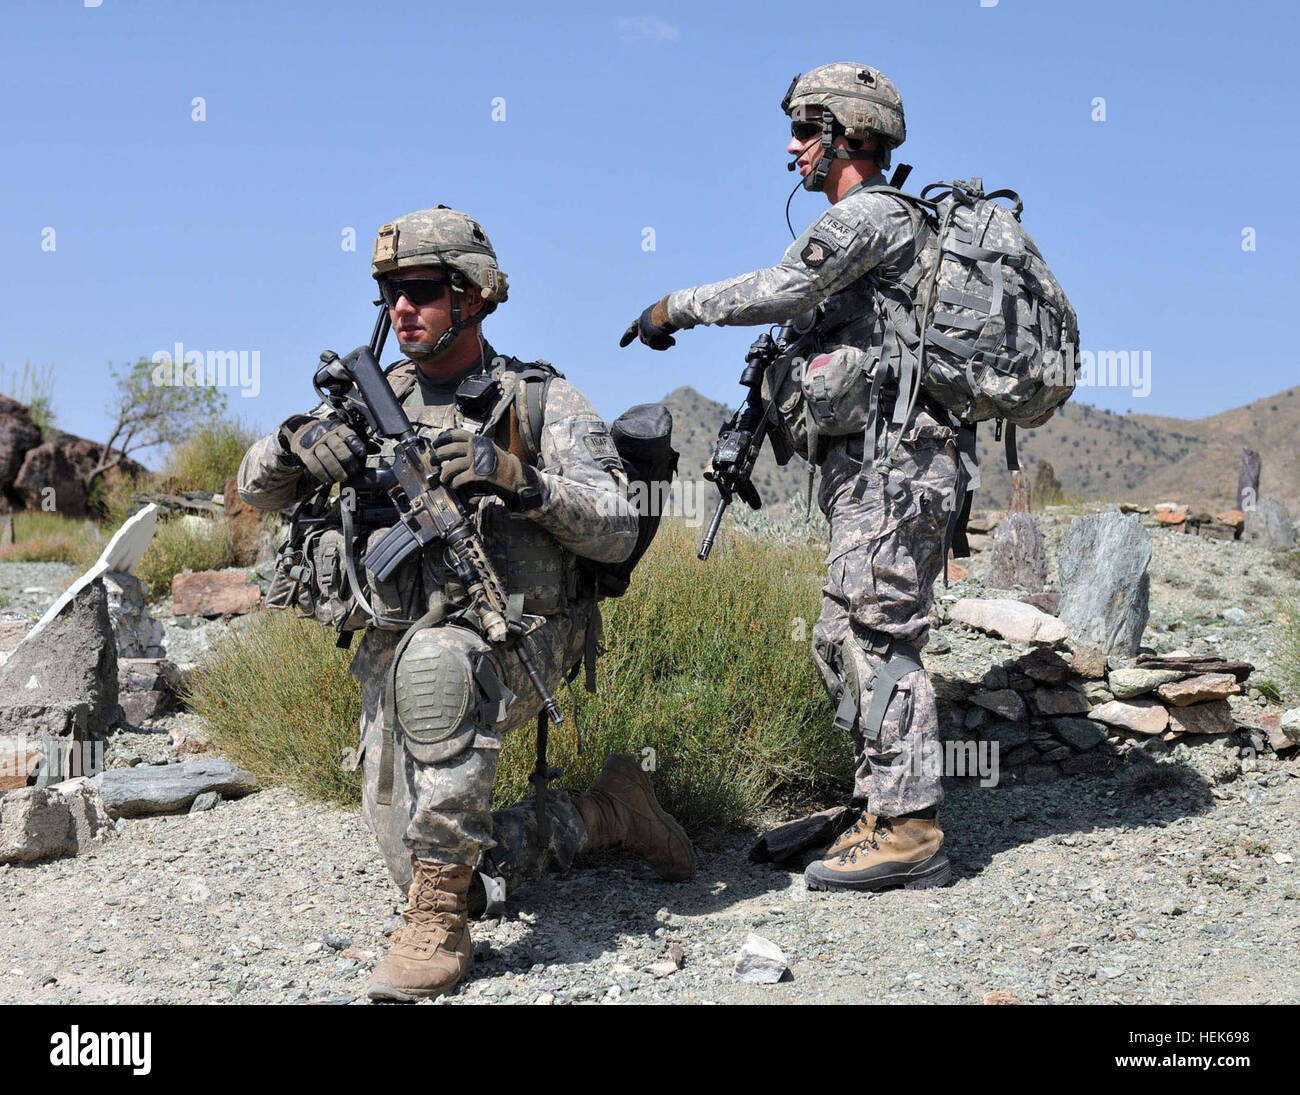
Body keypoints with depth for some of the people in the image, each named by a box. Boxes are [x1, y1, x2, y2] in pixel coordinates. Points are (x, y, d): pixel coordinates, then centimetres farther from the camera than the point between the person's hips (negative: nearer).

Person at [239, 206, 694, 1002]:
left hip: (513, 644, -5)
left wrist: (520, 480, -27)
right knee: (422, 869, 7)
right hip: (395, 661, 6)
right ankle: (606, 814, 26)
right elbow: (256, 489, 7)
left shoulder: (542, 401, -4)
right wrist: (297, 443, -16)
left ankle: (440, 923, -30)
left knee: (435, 662, -40)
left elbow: (618, 531, -11)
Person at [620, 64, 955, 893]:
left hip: (888, 463, -10)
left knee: (877, 638, -11)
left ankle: (908, 832, -7)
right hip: (869, 464, 10)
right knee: (848, 641, 10)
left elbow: (781, 289, -17)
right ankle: (893, 816, 15)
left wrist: (675, 307, -6)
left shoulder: (873, 213, -7)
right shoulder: (864, 227, 25)